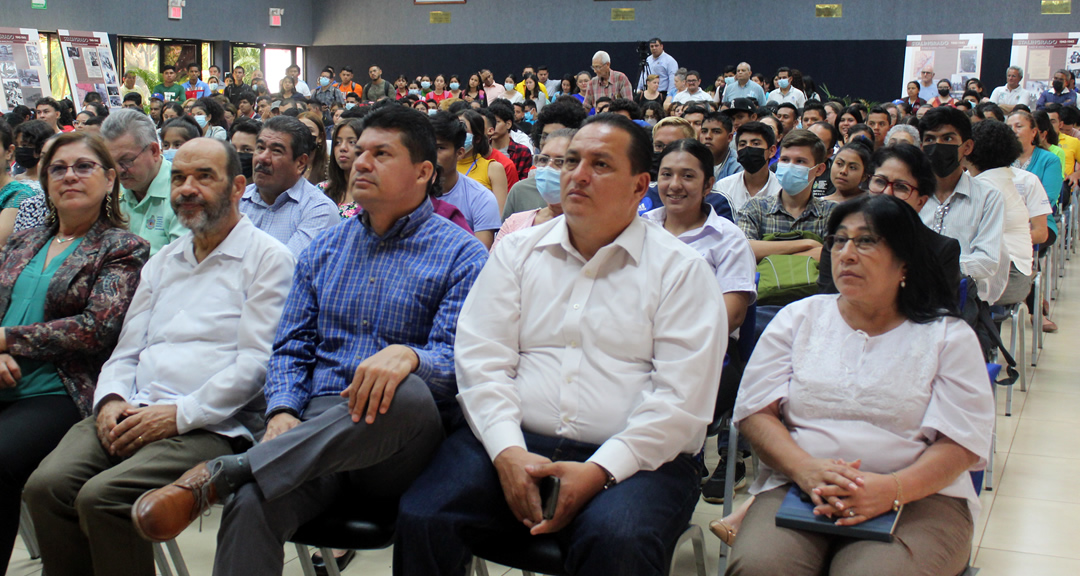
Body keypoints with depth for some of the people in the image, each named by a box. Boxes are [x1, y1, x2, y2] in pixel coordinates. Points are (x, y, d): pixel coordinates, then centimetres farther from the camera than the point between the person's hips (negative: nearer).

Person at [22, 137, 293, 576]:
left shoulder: (267, 257, 1)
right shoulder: (163, 262, 24)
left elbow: (257, 362, -9)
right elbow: (127, 351, 22)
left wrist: (178, 414, -15)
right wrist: (111, 400, 0)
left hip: (209, 425, -6)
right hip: (132, 412, 6)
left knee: (102, 496, -28)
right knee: (45, 486, -20)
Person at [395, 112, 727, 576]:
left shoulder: (681, 269, 4)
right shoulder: (517, 251, 15)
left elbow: (682, 397, -5)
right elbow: (481, 360, 5)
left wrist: (601, 469, -16)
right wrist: (507, 451, -12)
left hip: (633, 459, -2)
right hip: (515, 445, 3)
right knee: (422, 518, -22)